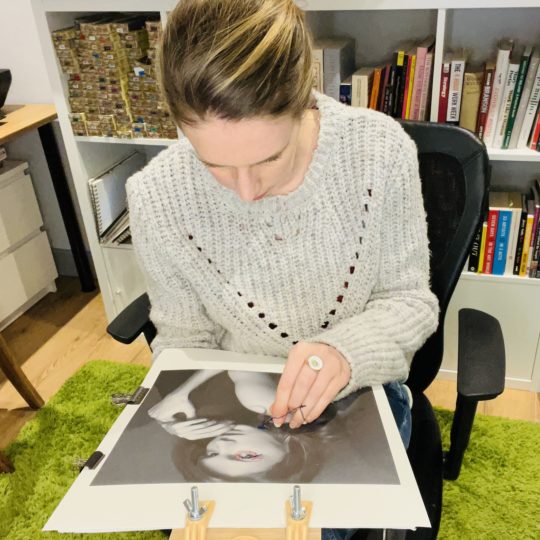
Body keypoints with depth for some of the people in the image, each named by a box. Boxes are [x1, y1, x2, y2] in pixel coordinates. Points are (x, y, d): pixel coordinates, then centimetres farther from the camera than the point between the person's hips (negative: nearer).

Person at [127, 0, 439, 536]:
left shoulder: (381, 149, -21)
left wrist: (348, 349, -30)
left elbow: (411, 298, -10)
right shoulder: (157, 198, -21)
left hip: (361, 391, 0)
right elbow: (183, 340, -5)